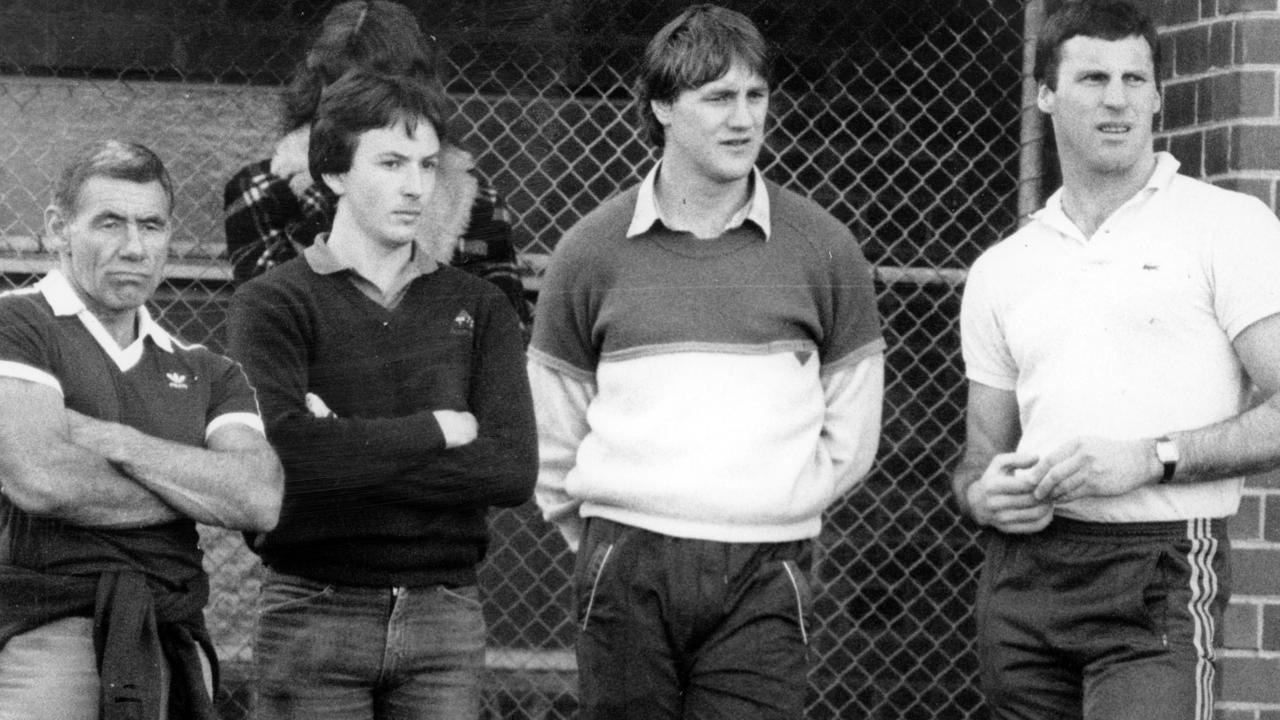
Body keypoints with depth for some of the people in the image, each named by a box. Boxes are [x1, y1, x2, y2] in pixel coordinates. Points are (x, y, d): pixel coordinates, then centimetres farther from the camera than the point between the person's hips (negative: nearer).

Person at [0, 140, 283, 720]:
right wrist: (199, 492, 2)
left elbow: (261, 499, 3)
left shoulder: (207, 373, 20)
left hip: (174, 646, 5)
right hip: (47, 639, -5)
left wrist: (112, 440, -6)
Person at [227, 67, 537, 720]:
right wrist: (439, 429, -8)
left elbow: (514, 469, -4)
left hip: (446, 612, 3)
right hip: (314, 611, -3)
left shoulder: (477, 309, 10)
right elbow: (282, 448, -18)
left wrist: (350, 455, -10)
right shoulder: (271, 305, 0)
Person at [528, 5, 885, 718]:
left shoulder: (824, 249, 5)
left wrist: (771, 515, 8)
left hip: (764, 579, -1)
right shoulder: (592, 250, 5)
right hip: (626, 571, 1)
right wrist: (606, 544, 10)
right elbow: (554, 437, 12)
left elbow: (850, 438, 10)